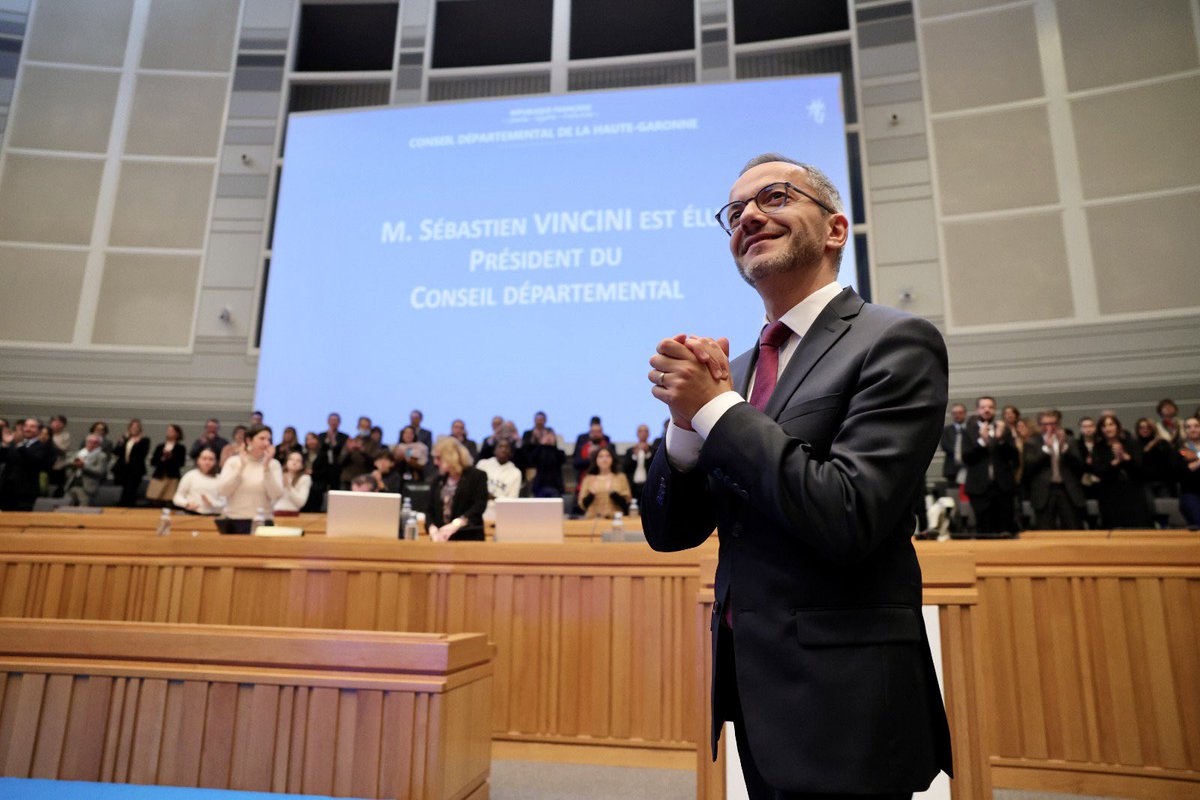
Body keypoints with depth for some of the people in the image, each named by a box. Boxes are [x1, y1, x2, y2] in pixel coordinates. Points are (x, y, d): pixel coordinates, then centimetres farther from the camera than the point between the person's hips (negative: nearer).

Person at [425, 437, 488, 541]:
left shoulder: (477, 476, -1)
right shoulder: (438, 479, 15)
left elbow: (479, 506, -13)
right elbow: (430, 510, 11)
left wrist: (456, 524, -25)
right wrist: (433, 530, -9)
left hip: (469, 538, -4)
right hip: (442, 539, 4)